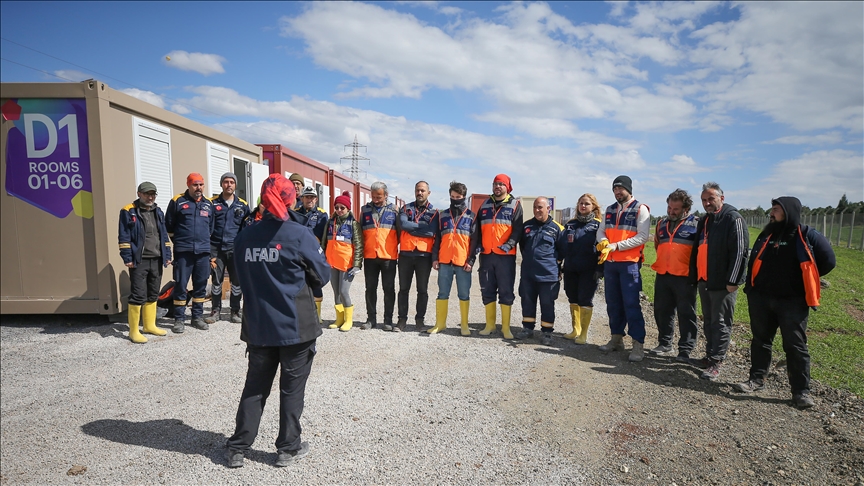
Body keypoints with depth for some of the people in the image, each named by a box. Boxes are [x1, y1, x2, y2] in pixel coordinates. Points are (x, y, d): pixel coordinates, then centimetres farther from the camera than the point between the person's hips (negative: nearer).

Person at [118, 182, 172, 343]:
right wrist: (127, 258, -12)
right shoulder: (129, 212, -5)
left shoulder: (158, 212, 14)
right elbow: (124, 237, -7)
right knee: (138, 296, -5)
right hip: (138, 261, -6)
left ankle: (150, 325, 25)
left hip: (157, 260, 6)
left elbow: (164, 235, 17)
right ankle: (134, 331, 3)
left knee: (153, 294, 13)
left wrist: (167, 255, 12)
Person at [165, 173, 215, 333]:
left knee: (201, 285, 9)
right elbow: (168, 225, 4)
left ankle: (197, 317, 19)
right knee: (180, 285, -1)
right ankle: (179, 319, 8)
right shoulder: (177, 201, 0)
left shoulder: (208, 204, 12)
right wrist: (178, 241, 9)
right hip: (183, 251, -4)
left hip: (203, 251, 4)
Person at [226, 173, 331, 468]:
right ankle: (289, 448, 19)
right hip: (296, 326, -4)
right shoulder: (299, 235, -13)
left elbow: (241, 278, 11)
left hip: (258, 327, 4)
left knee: (255, 386, 16)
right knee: (292, 388, 9)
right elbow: (323, 276, -4)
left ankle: (238, 448, 22)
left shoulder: (244, 237, 0)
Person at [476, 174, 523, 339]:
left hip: (506, 255, -4)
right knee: (487, 290, 7)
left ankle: (506, 327, 6)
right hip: (486, 254, 4)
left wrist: (509, 244, -18)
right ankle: (490, 324, 17)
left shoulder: (515, 204, 4)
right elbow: (478, 227, 17)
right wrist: (478, 244, 4)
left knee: (506, 291, -1)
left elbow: (518, 228, -5)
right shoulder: (485, 204, 16)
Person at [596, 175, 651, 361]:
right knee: (613, 303, 11)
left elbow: (642, 237, -13)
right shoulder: (610, 210, 13)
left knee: (631, 303, -7)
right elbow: (601, 231, 12)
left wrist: (616, 245, -18)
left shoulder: (640, 209, -5)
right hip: (610, 263, 6)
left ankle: (638, 344, 0)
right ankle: (617, 339, 23)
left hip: (630, 263, -6)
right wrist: (603, 241, -12)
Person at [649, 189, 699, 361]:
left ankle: (685, 349, 9)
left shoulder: (696, 224, -4)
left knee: (686, 314, 1)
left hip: (685, 277, -5)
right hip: (662, 276, 6)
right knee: (662, 311, 12)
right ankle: (664, 343, 26)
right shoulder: (661, 223, 13)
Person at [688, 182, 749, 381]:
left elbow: (739, 252, -16)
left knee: (721, 323, -2)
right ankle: (710, 356, 24)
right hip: (704, 281, 8)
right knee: (709, 321, 15)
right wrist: (695, 277, 16)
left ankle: (715, 363, 2)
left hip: (722, 283, -8)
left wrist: (732, 281, -19)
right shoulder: (704, 221, 17)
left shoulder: (733, 219, -10)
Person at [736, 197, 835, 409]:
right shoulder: (766, 235, 8)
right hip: (761, 299, 5)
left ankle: (801, 390, 9)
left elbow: (828, 261, -2)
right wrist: (750, 289, 10)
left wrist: (801, 282, 6)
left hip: (793, 302, -5)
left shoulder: (806, 235, -8)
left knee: (795, 346, 1)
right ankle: (757, 379, 24)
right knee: (760, 340, 12)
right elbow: (754, 263, 15)